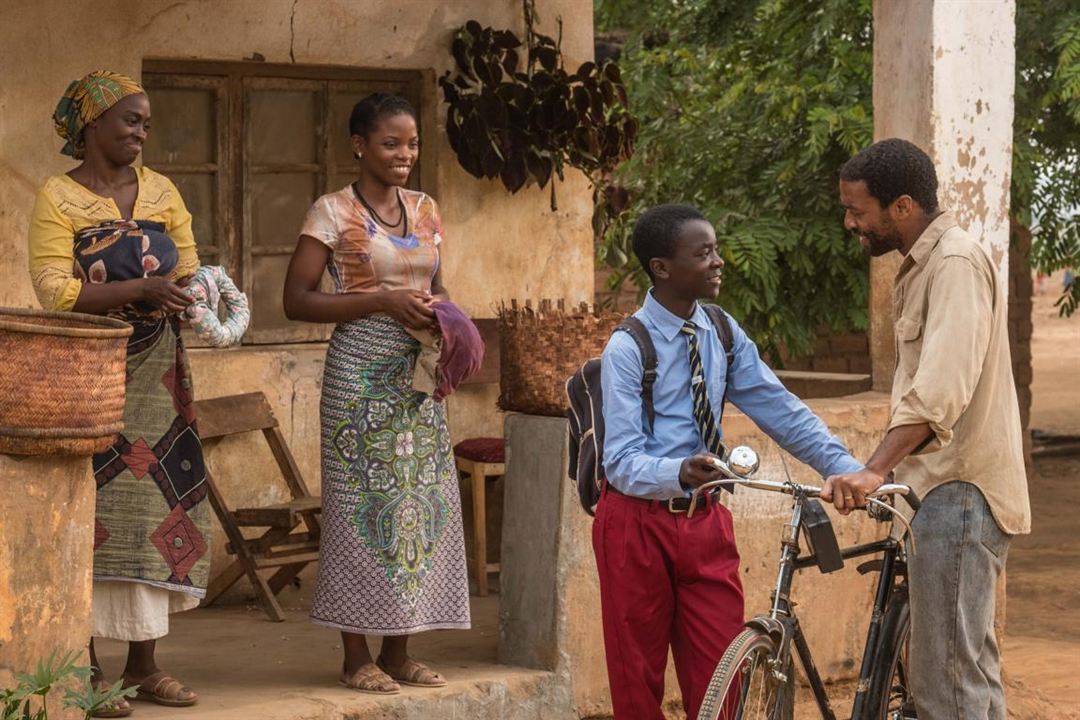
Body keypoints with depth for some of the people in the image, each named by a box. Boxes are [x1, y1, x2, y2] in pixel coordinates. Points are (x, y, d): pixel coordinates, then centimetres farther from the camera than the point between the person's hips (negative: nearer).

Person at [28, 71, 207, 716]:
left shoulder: (161, 191, 12)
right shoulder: (59, 197, -4)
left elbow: (188, 270, 11)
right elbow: (54, 289, -14)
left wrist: (195, 297, -13)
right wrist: (140, 289, -21)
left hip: (157, 375, 5)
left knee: (158, 502, 3)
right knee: (92, 511, -5)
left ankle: (144, 662, 11)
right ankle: (87, 667, 0)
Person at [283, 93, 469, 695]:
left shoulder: (426, 211, 12)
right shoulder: (334, 212, -5)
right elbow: (297, 300, -9)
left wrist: (440, 311, -1)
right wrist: (383, 301, -17)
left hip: (417, 375, 6)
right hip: (361, 374, -6)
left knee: (419, 501, 5)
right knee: (363, 500, -4)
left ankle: (399, 650, 14)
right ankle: (357, 656, 3)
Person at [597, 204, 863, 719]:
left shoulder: (724, 334, 4)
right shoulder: (628, 349, -14)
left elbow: (781, 411, 2)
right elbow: (622, 461, -19)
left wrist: (851, 472, -8)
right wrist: (679, 473, -40)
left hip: (706, 523, 5)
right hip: (639, 523, -5)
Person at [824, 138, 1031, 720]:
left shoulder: (956, 262, -16)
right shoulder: (924, 264, 17)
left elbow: (942, 386, -30)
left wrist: (874, 472, -39)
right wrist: (883, 473, 25)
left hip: (960, 492, -11)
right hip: (952, 487, 11)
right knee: (972, 667, 15)